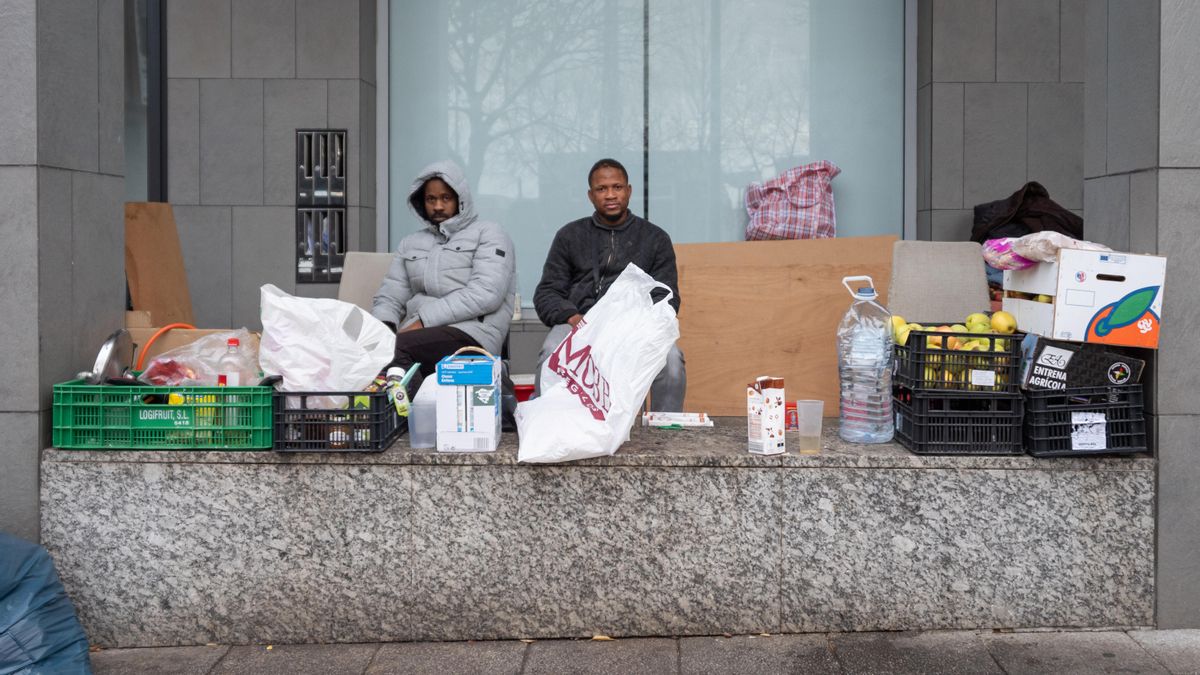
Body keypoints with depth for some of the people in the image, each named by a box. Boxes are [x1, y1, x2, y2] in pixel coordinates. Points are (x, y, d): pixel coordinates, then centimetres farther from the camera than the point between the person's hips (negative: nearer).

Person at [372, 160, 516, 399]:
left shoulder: (488, 234, 10)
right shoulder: (411, 243, 28)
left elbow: (486, 294, -6)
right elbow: (389, 297, 22)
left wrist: (423, 320, -11)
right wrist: (383, 326, -3)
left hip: (470, 333, -5)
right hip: (418, 334, 5)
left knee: (393, 348, -34)